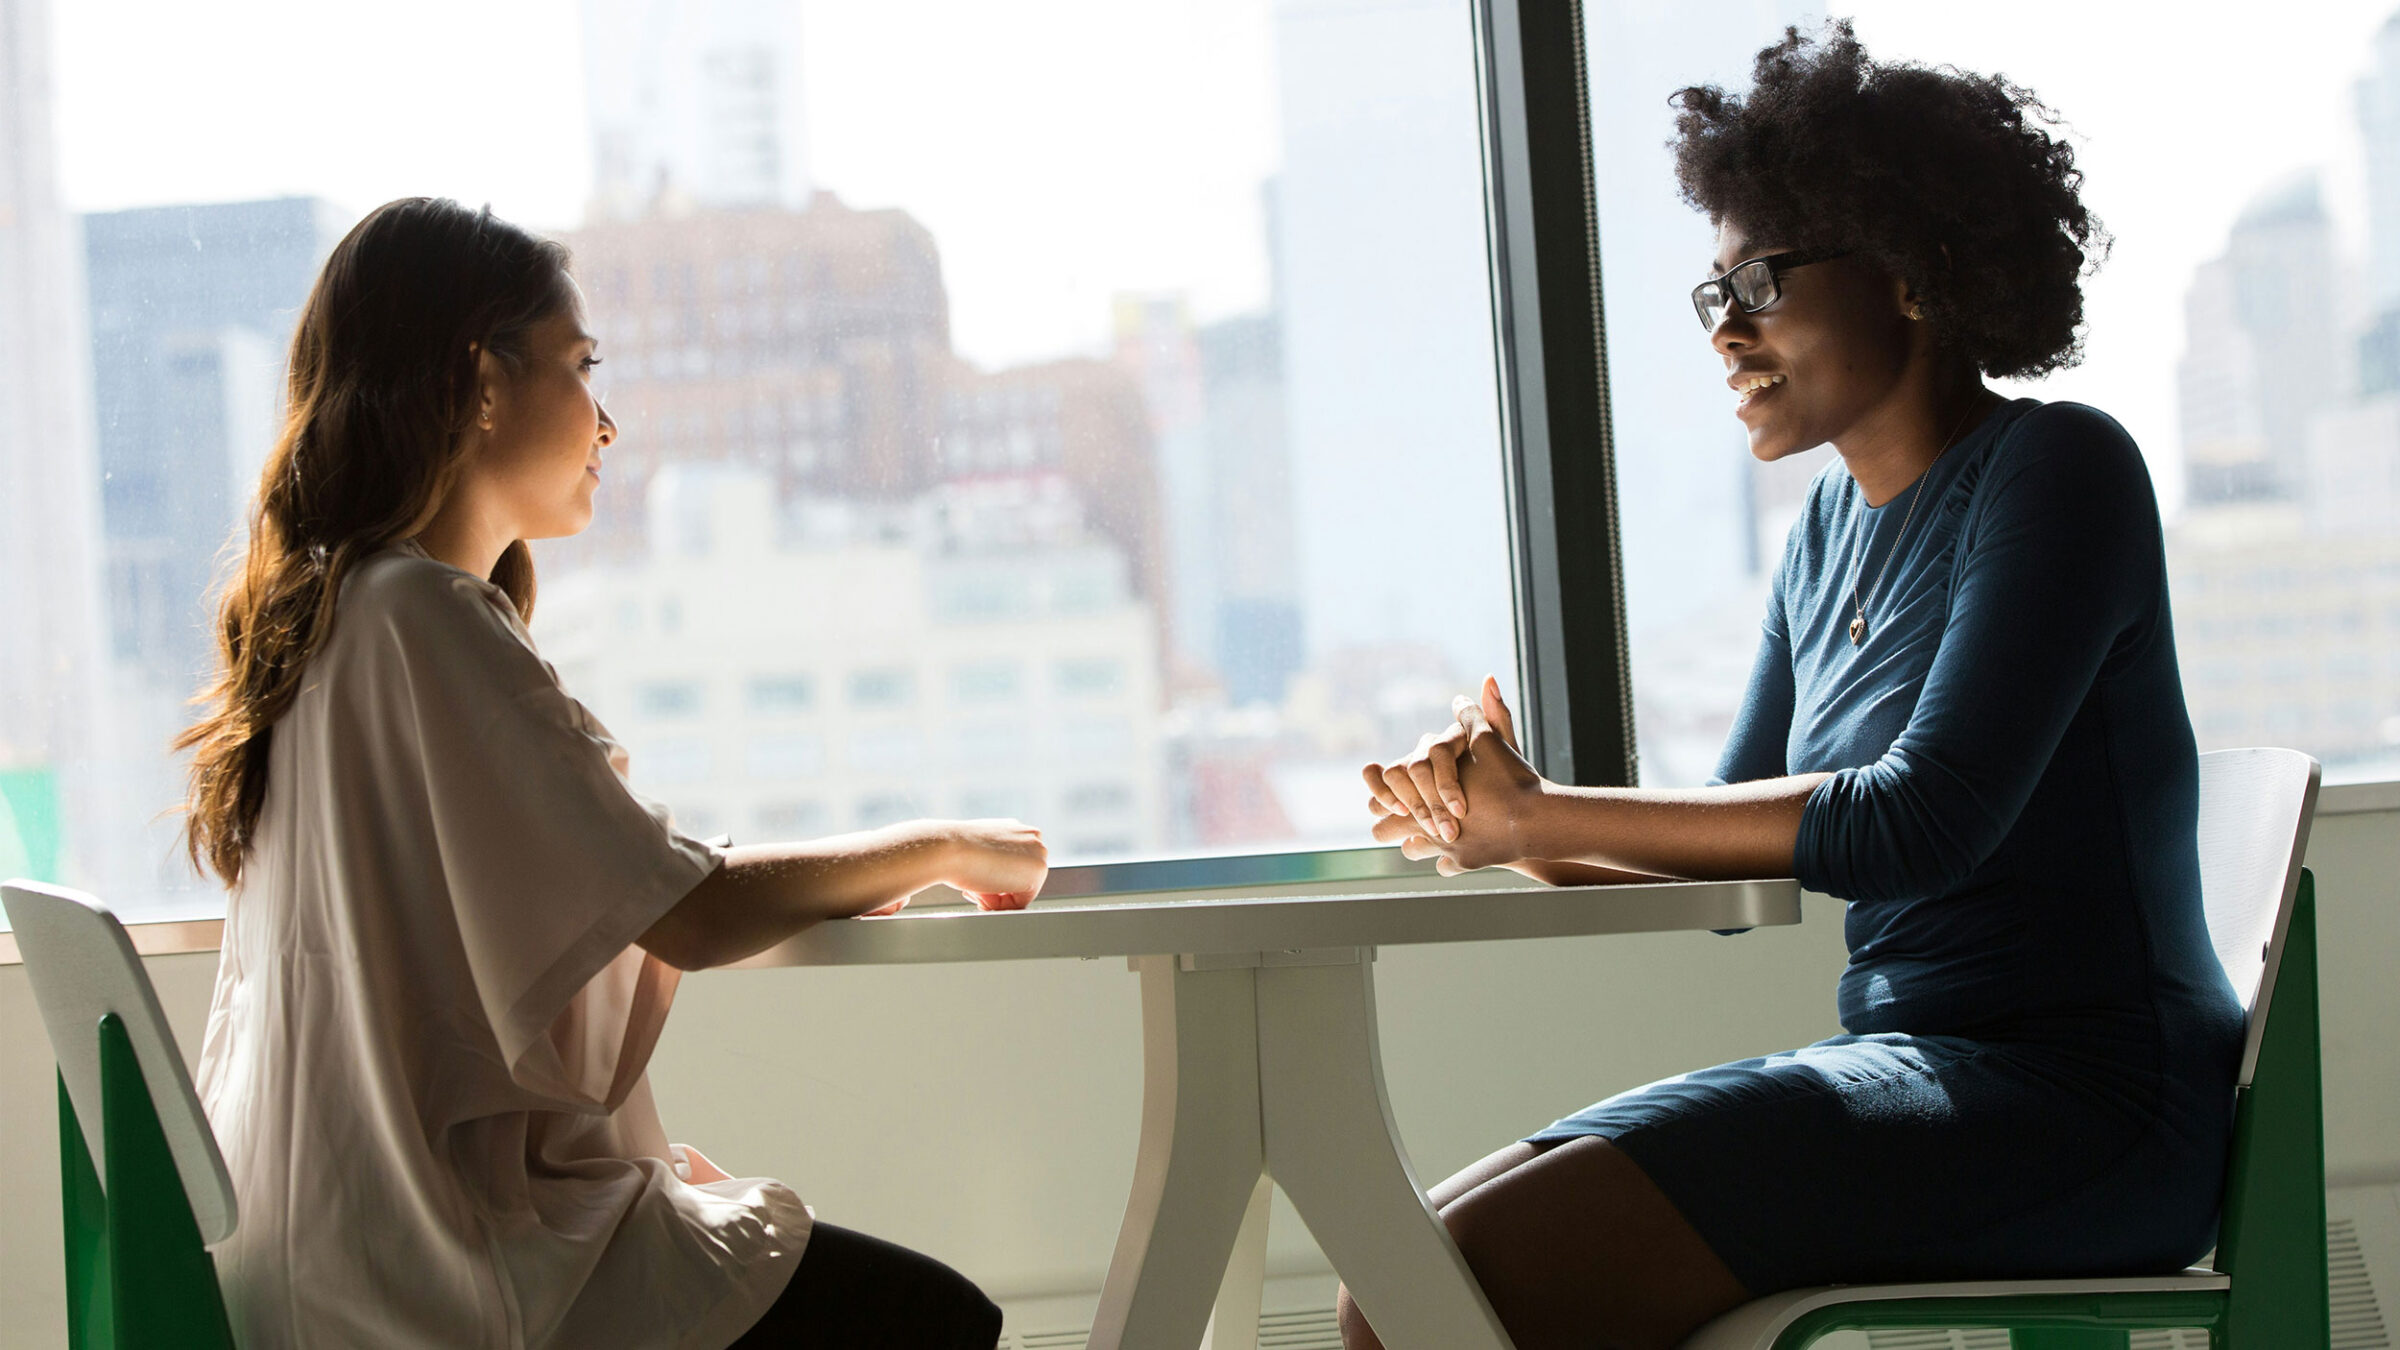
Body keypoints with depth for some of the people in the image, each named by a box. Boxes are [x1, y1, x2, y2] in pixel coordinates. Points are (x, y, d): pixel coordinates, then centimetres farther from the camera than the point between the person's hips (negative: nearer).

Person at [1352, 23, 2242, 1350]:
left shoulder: (2055, 473, -7)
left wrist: (1542, 816, -15)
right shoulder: (1834, 524, 18)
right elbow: (1738, 848, 14)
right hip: (1918, 1072, 8)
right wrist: (1505, 825, -6)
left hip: (2076, 1104, -8)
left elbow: (1924, 822, -19)